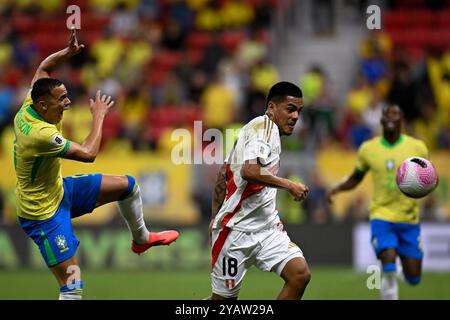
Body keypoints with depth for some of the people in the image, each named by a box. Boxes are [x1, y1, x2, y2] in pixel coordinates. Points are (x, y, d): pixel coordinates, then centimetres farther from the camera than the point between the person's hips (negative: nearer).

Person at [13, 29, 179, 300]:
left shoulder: (29, 108, -10)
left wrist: (68, 52, -10)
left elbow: (43, 68, 7)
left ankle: (141, 238, 41)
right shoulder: (41, 133, -35)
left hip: (59, 189, 10)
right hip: (44, 213, -10)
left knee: (127, 185, 17)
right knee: (72, 287, -13)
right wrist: (99, 116, -17)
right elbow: (88, 154, -30)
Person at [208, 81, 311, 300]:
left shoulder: (266, 129, 17)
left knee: (300, 274, -12)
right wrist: (288, 185, -20)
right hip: (237, 228, -9)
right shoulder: (264, 125, -11)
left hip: (267, 227, 9)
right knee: (224, 298, -1)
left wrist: (215, 217, 20)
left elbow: (222, 175, 20)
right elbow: (249, 170, -28)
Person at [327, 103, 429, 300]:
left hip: (409, 219, 1)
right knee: (389, 266, -24)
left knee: (413, 278, 3)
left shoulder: (416, 147, -3)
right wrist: (337, 188, -6)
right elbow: (356, 178, 13)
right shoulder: (368, 149, 0)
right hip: (381, 216, -1)